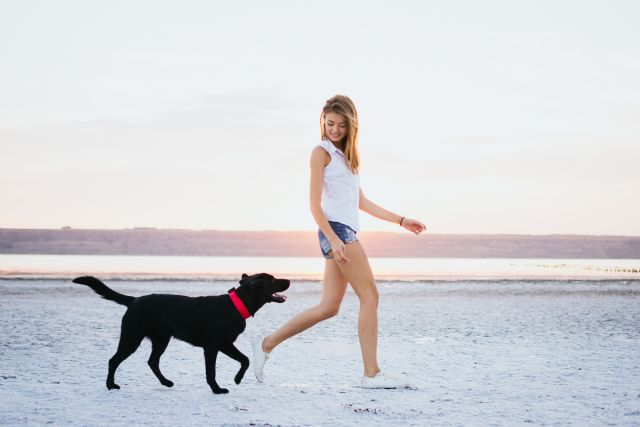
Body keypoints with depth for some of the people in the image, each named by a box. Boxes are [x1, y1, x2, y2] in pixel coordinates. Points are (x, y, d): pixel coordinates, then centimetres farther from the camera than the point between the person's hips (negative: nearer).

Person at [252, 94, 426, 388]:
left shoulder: (345, 155, 23)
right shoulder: (321, 151, -1)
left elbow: (362, 202, 25)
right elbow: (315, 203, -8)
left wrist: (400, 221, 22)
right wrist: (334, 239, -19)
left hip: (346, 233, 8)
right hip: (336, 230, -8)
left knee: (328, 308, 5)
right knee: (370, 296, -10)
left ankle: (266, 344, 12)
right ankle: (371, 373, -10)